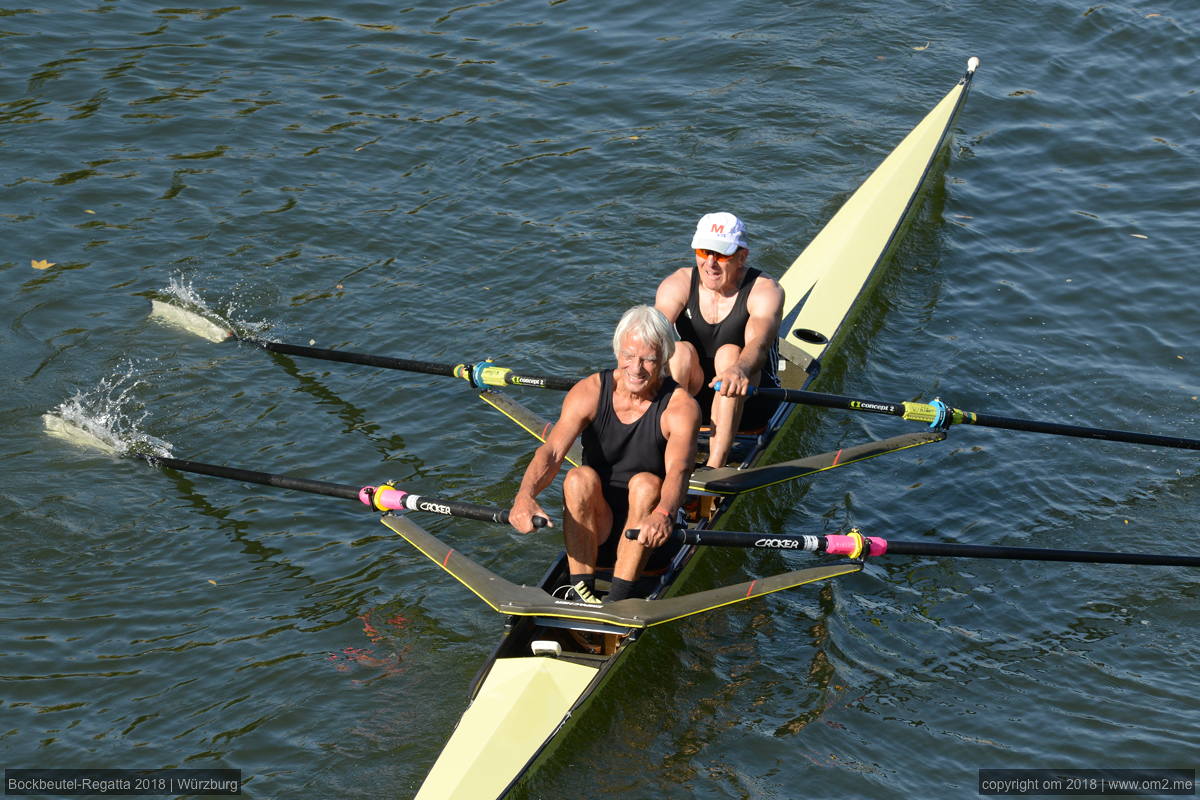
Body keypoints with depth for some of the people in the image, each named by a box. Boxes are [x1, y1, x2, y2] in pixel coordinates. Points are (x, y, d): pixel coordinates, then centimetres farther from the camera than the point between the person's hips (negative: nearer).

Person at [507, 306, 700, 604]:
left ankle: (619, 599, -30)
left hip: (646, 529, -1)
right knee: (580, 477, -27)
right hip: (593, 529, 1)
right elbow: (551, 453, -21)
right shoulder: (589, 392, -7)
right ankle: (580, 590, -25)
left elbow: (678, 470, -31)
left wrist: (663, 515, -53)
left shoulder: (680, 406, -13)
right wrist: (525, 496, -43)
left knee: (646, 483, -30)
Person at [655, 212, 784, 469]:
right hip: (692, 398, 2)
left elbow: (758, 344, -35)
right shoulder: (678, 284, -7)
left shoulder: (765, 291, -15)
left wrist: (739, 370, -58)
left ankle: (716, 464, -39)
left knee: (730, 353, -31)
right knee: (680, 351, -27)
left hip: (747, 404, -2)